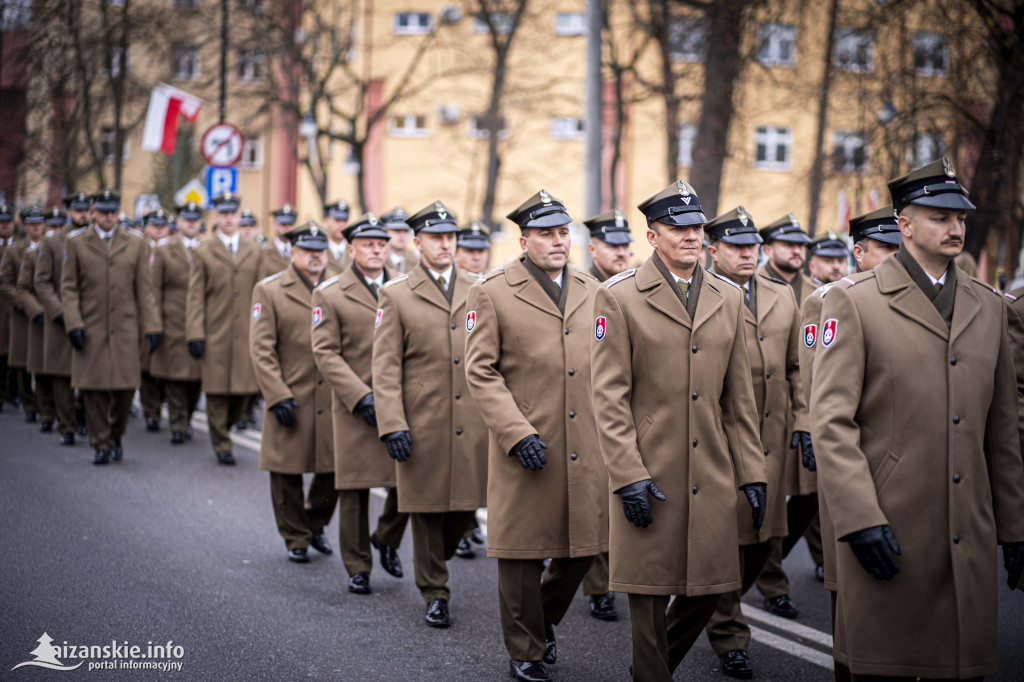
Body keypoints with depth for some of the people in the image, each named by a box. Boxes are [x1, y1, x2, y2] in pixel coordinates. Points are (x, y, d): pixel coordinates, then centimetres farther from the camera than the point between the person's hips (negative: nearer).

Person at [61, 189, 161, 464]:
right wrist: (74, 325, -8)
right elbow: (68, 287, 3)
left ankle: (116, 434, 23)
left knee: (125, 387, -2)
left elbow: (144, 289, 6)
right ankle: (102, 445, 10)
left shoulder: (135, 242, 8)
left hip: (125, 328, 1)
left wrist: (152, 326, -1)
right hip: (90, 328, -1)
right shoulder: (76, 242, 5)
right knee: (93, 389, -2)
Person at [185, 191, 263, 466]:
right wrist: (195, 335, -6)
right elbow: (195, 297, 1)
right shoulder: (203, 253, 4)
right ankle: (222, 445, 10)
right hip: (216, 337, -2)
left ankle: (224, 427, 26)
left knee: (243, 389, 1)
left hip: (246, 336, 2)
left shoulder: (254, 252, 11)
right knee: (217, 391, -1)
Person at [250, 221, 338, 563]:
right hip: (291, 400, -3)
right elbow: (261, 351, -5)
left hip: (333, 399, 3)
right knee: (287, 473, 4)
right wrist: (278, 396, -13)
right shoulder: (269, 291, 0)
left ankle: (315, 524, 28)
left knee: (335, 468, 4)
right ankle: (296, 538, 20)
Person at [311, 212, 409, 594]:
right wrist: (361, 397, -14)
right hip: (355, 407, -2)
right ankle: (358, 568, 17)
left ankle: (386, 538, 27)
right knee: (354, 489, 3)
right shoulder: (329, 294, 0)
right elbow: (326, 354, -6)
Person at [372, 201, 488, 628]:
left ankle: (435, 564, 34)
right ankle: (434, 593, 19)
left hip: (474, 424, 3)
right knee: (427, 512, 4)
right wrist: (392, 425, -11)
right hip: (423, 427, -2)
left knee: (465, 509, 5)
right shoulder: (397, 295, 2)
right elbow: (386, 368, -2)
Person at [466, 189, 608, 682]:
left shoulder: (591, 291, 11)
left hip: (587, 451, 4)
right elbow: (480, 372, -8)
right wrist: (518, 434, -16)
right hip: (526, 452, -4)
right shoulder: (491, 293, -4)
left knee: (584, 548, 9)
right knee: (523, 554, 4)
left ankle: (545, 617, 36)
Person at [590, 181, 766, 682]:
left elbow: (739, 397, 12)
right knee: (650, 594, 3)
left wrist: (752, 473, 7)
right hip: (649, 474, -4)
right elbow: (610, 397, -7)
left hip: (713, 477, 5)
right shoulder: (618, 297, -3)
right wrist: (629, 476, -14)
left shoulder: (728, 298, 10)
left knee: (710, 586, 10)